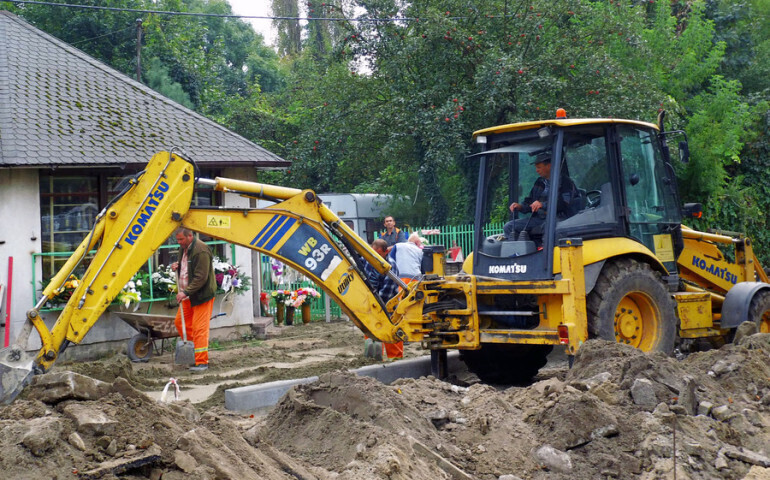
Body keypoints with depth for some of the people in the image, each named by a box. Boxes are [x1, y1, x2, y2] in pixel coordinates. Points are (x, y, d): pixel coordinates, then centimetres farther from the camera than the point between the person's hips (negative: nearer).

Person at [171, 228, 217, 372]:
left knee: (199, 328, -10)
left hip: (202, 295, -10)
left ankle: (202, 362, -5)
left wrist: (186, 292, -25)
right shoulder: (183, 248, 10)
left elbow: (201, 277, -24)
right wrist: (178, 266, 5)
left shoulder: (201, 251, -21)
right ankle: (191, 350, 27)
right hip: (189, 295, 10)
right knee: (180, 322, 13)